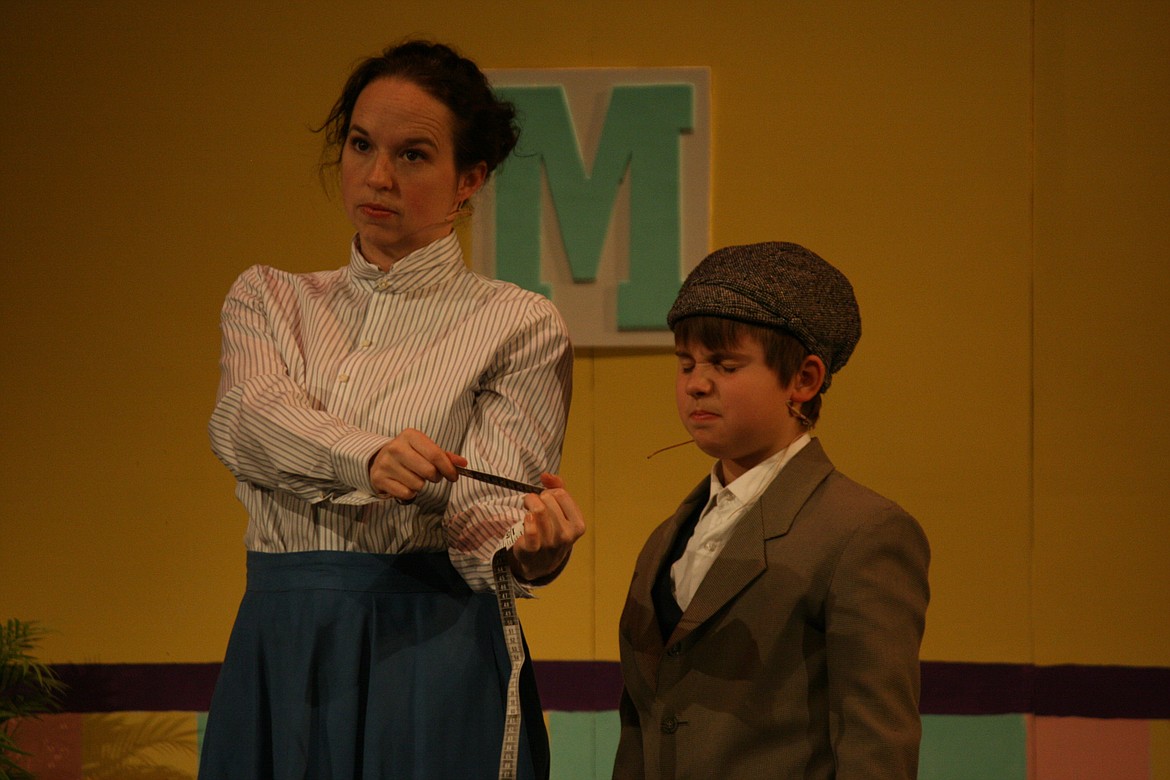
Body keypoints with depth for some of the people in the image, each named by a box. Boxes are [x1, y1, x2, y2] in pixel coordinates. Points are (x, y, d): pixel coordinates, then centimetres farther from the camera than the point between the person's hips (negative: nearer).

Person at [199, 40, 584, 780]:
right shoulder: (270, 300, 11)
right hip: (278, 656, 3)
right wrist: (369, 459, -32)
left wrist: (532, 549, -35)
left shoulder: (519, 325, 0)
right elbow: (250, 422, -11)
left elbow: (485, 514, -10)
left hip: (432, 656, -3)